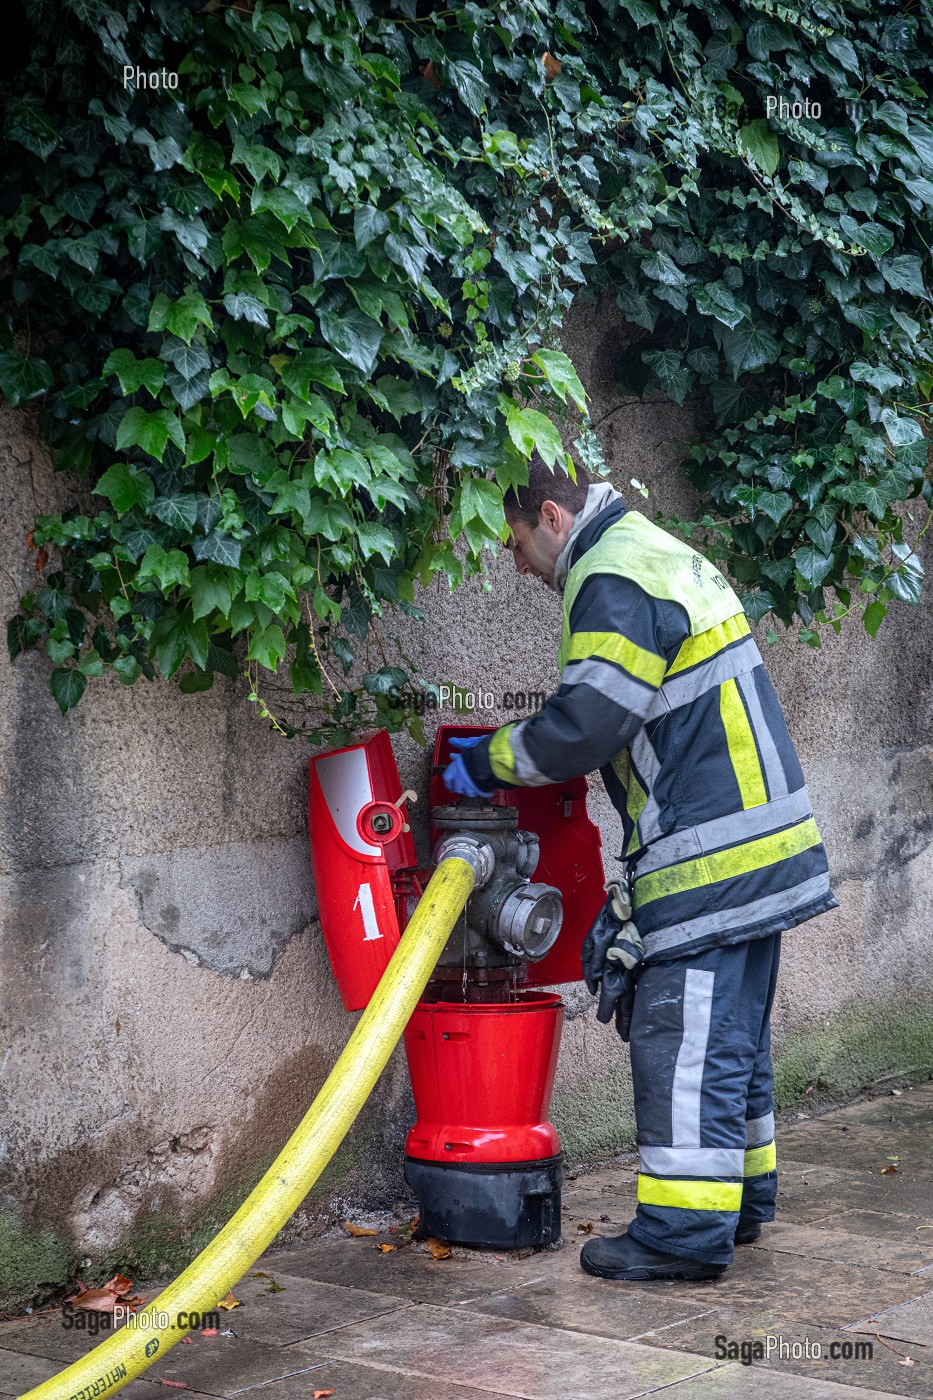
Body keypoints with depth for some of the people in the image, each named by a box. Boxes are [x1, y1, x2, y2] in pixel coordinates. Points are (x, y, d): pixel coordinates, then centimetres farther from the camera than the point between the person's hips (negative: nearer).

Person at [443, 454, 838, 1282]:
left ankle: (685, 1232, -2)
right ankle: (740, 1201, 27)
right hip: (760, 842, 11)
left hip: (708, 856, -11)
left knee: (683, 1039, -6)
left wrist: (488, 763, -5)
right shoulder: (661, 554, 19)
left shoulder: (616, 583, -15)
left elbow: (583, 726, -20)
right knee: (732, 1036, 17)